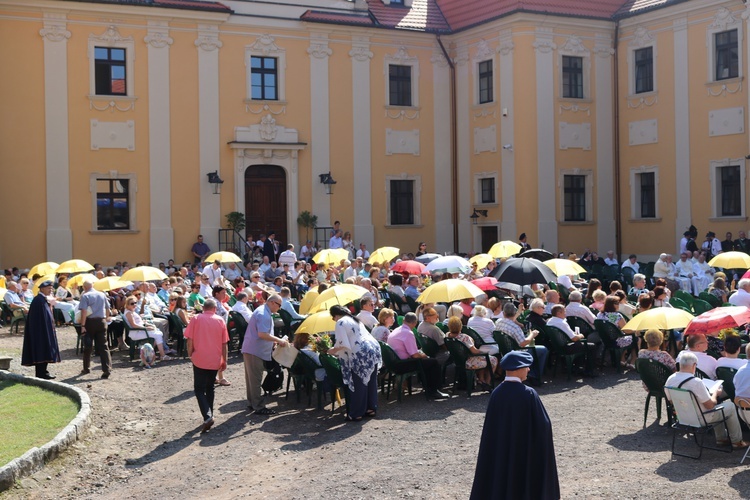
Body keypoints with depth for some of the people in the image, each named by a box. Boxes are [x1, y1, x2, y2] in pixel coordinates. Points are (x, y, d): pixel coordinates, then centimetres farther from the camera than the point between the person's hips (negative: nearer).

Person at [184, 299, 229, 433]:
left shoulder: (196, 319, -5)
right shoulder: (220, 321, 1)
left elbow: (190, 340, -7)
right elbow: (224, 344, 3)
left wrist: (190, 355, 6)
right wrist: (224, 361, 11)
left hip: (199, 360, -3)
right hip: (215, 361, 3)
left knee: (199, 389, 1)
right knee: (209, 388, 19)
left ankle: (207, 416, -16)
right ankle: (209, 415, 21)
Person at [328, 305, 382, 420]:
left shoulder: (340, 323, -4)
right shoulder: (354, 319, 24)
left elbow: (343, 344, -13)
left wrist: (333, 350, 4)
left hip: (361, 354, -9)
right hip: (374, 348, 9)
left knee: (358, 385, -1)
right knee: (371, 382, 16)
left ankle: (356, 414, 4)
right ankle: (371, 408, 24)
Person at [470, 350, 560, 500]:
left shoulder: (496, 394, -7)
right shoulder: (528, 394, -18)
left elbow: (490, 428, 0)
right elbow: (543, 425, -13)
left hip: (500, 452, 4)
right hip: (525, 452, -4)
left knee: (501, 481, 14)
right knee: (524, 485, 11)